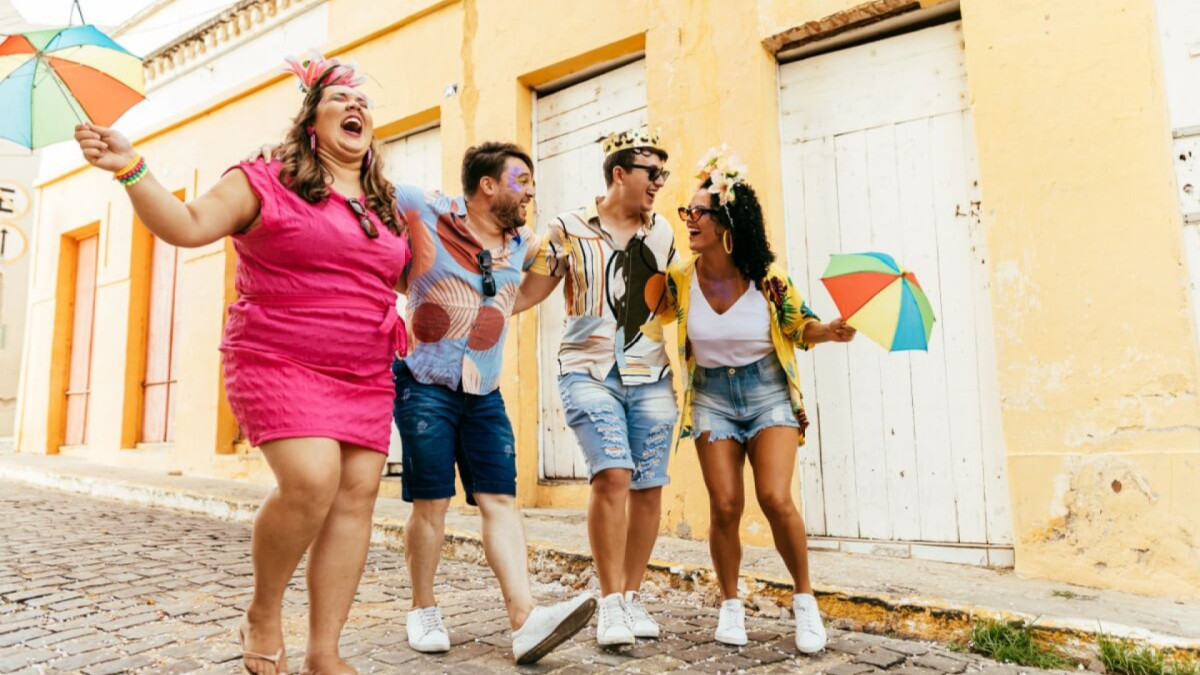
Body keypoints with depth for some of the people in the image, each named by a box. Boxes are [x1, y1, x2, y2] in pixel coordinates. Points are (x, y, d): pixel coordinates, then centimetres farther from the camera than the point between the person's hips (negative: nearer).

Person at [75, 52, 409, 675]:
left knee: (357, 493, -3)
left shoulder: (387, 210, 16)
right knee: (311, 480, -24)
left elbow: (409, 279, 29)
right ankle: (262, 613, 6)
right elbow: (186, 226, -7)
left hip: (364, 377, 5)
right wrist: (131, 168, -19)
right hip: (278, 362, -5)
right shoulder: (267, 184, 3)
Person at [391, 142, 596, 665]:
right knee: (431, 501, -1)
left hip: (484, 393, 5)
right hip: (426, 385, -4)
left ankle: (526, 622, -7)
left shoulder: (521, 243, 10)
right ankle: (423, 612, 20)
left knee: (500, 500, -4)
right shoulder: (425, 214, -6)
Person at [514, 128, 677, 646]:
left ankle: (632, 597, 18)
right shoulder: (570, 229, 2)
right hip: (589, 371, -3)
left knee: (649, 487, 1)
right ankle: (610, 603, -3)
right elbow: (527, 292, 1)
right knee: (612, 475, -18)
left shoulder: (662, 233, 13)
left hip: (651, 376, 4)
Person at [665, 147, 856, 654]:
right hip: (711, 397, 2)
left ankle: (805, 599, 11)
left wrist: (829, 332, -17)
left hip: (769, 393, -1)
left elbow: (798, 327, 2)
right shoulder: (680, 278, -8)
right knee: (725, 506, -5)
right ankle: (731, 605, 19)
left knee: (775, 498, -15)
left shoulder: (768, 278, -13)